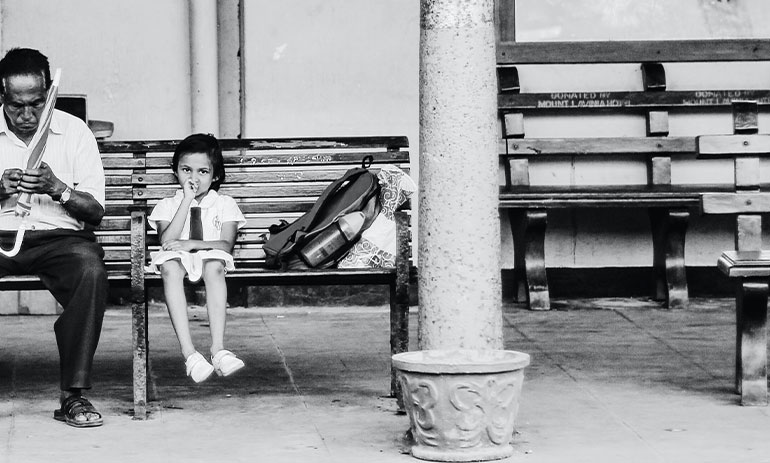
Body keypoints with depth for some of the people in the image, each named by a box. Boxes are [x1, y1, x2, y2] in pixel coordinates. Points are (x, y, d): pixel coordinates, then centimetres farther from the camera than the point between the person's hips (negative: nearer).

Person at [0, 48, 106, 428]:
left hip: (59, 236, 0)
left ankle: (73, 395, -27)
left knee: (90, 270, -34)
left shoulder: (74, 132, 7)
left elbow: (95, 211, 4)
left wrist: (56, 188, -15)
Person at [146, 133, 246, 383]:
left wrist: (192, 244, -17)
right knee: (169, 267, -37)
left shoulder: (224, 205, 14)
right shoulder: (167, 205, 15)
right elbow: (167, 241, -5)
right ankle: (188, 352, -48)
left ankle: (218, 349, -47)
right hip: (177, 259, 0)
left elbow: (226, 245, -2)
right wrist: (187, 200, -6)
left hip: (210, 257, 0)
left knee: (214, 267, -38)